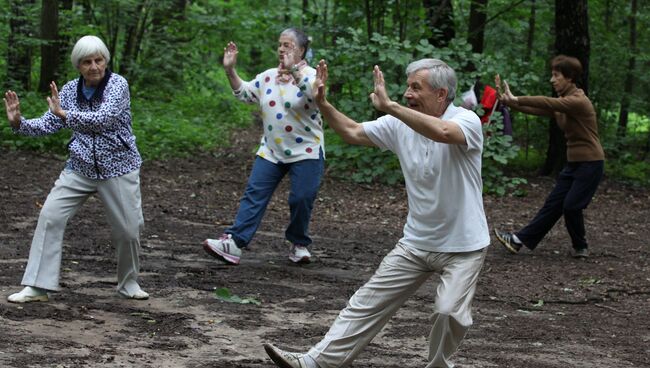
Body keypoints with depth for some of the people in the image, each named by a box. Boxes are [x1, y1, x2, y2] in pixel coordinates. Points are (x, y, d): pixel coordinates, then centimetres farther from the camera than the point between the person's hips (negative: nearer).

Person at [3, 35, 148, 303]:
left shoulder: (117, 84, -15)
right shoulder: (70, 90, 1)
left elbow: (104, 119, -30)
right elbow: (48, 124, 4)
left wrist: (64, 113, -34)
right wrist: (19, 122, -12)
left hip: (117, 169, -3)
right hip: (80, 169, 4)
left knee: (128, 229, 4)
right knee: (50, 216, -10)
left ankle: (128, 282, 32)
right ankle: (37, 287, -7)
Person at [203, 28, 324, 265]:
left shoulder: (310, 75, -9)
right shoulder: (268, 77, 9)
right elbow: (244, 93, 19)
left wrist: (294, 70, -42)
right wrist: (230, 70, 6)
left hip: (306, 152, -5)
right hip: (271, 152, 5)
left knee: (302, 199, -5)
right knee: (254, 194, -5)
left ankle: (299, 243, 18)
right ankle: (234, 243, -11)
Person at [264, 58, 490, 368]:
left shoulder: (466, 121, -18)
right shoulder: (400, 123, 0)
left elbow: (442, 132, -41)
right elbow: (353, 133, 10)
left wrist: (389, 106, -41)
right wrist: (323, 104, -5)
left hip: (462, 246, -5)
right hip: (416, 242, 5)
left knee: (449, 311, -20)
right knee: (369, 301, 3)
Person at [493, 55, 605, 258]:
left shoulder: (579, 101, -19)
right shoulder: (561, 103, 9)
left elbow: (548, 103, -31)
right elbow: (535, 109, 0)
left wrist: (515, 99, -31)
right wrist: (508, 101, -13)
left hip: (591, 163, -9)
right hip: (573, 163, 9)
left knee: (571, 206, -8)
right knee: (553, 203, 7)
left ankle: (580, 247, 12)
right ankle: (519, 240, 4)